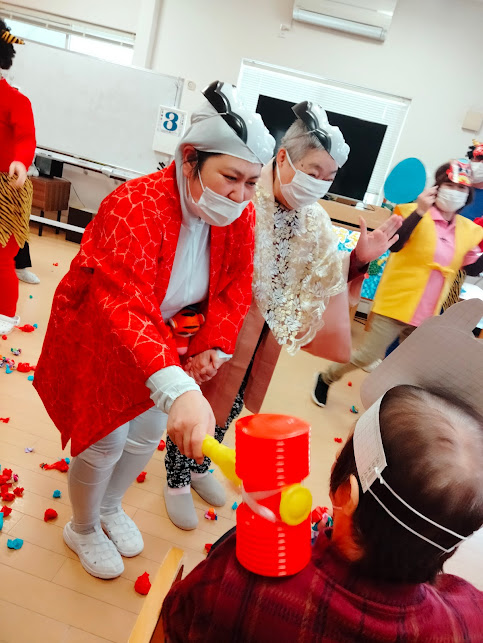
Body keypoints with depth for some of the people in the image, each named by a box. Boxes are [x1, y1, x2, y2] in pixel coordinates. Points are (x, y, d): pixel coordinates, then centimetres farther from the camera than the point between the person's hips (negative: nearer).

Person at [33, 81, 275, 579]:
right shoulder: (136, 206, -36)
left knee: (148, 433, 16)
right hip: (98, 342, -6)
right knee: (105, 441, 4)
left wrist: (213, 345, -21)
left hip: (163, 344, 6)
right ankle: (82, 530, 37)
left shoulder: (240, 216, -14)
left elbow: (235, 287, -4)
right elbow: (123, 305, -49)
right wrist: (177, 389, -62)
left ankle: (110, 507, 48)